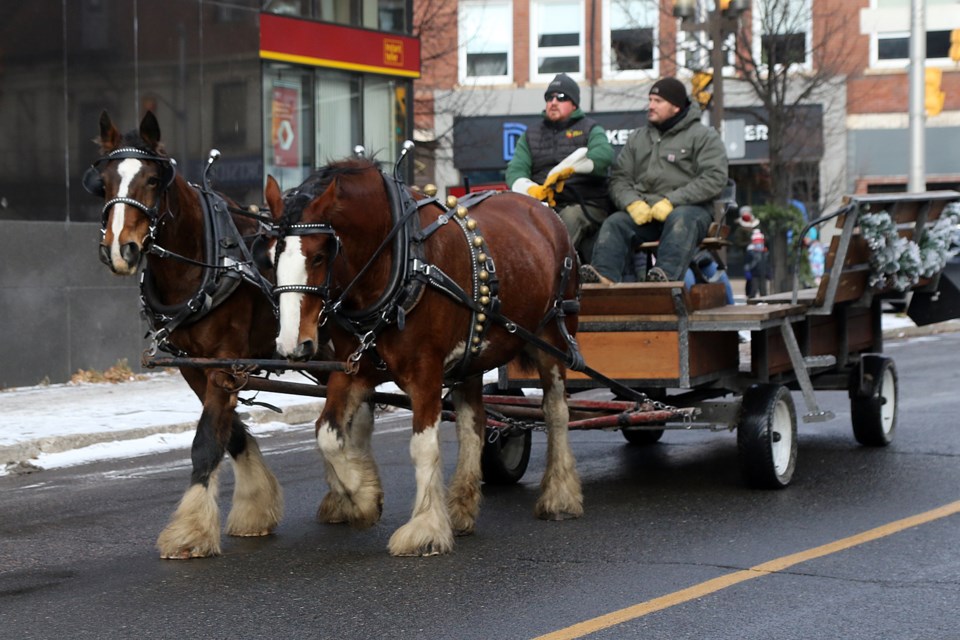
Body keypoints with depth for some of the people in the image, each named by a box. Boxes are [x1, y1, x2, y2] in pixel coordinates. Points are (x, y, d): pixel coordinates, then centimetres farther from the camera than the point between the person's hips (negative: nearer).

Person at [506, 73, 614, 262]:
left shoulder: (589, 129, 13)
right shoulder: (531, 135, 25)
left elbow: (604, 154, -10)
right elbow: (515, 170, 9)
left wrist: (569, 167, -25)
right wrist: (530, 189, -16)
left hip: (586, 205, -2)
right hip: (543, 204, 3)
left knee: (570, 216, -37)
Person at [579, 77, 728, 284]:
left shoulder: (704, 136, 6)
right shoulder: (638, 138, 22)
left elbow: (714, 179, -8)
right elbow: (619, 177, 13)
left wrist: (671, 202, -16)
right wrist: (632, 203, -10)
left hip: (689, 208, -4)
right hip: (643, 213, 4)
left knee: (681, 219, -37)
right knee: (614, 223, -22)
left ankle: (667, 274, -57)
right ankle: (603, 274, -44)